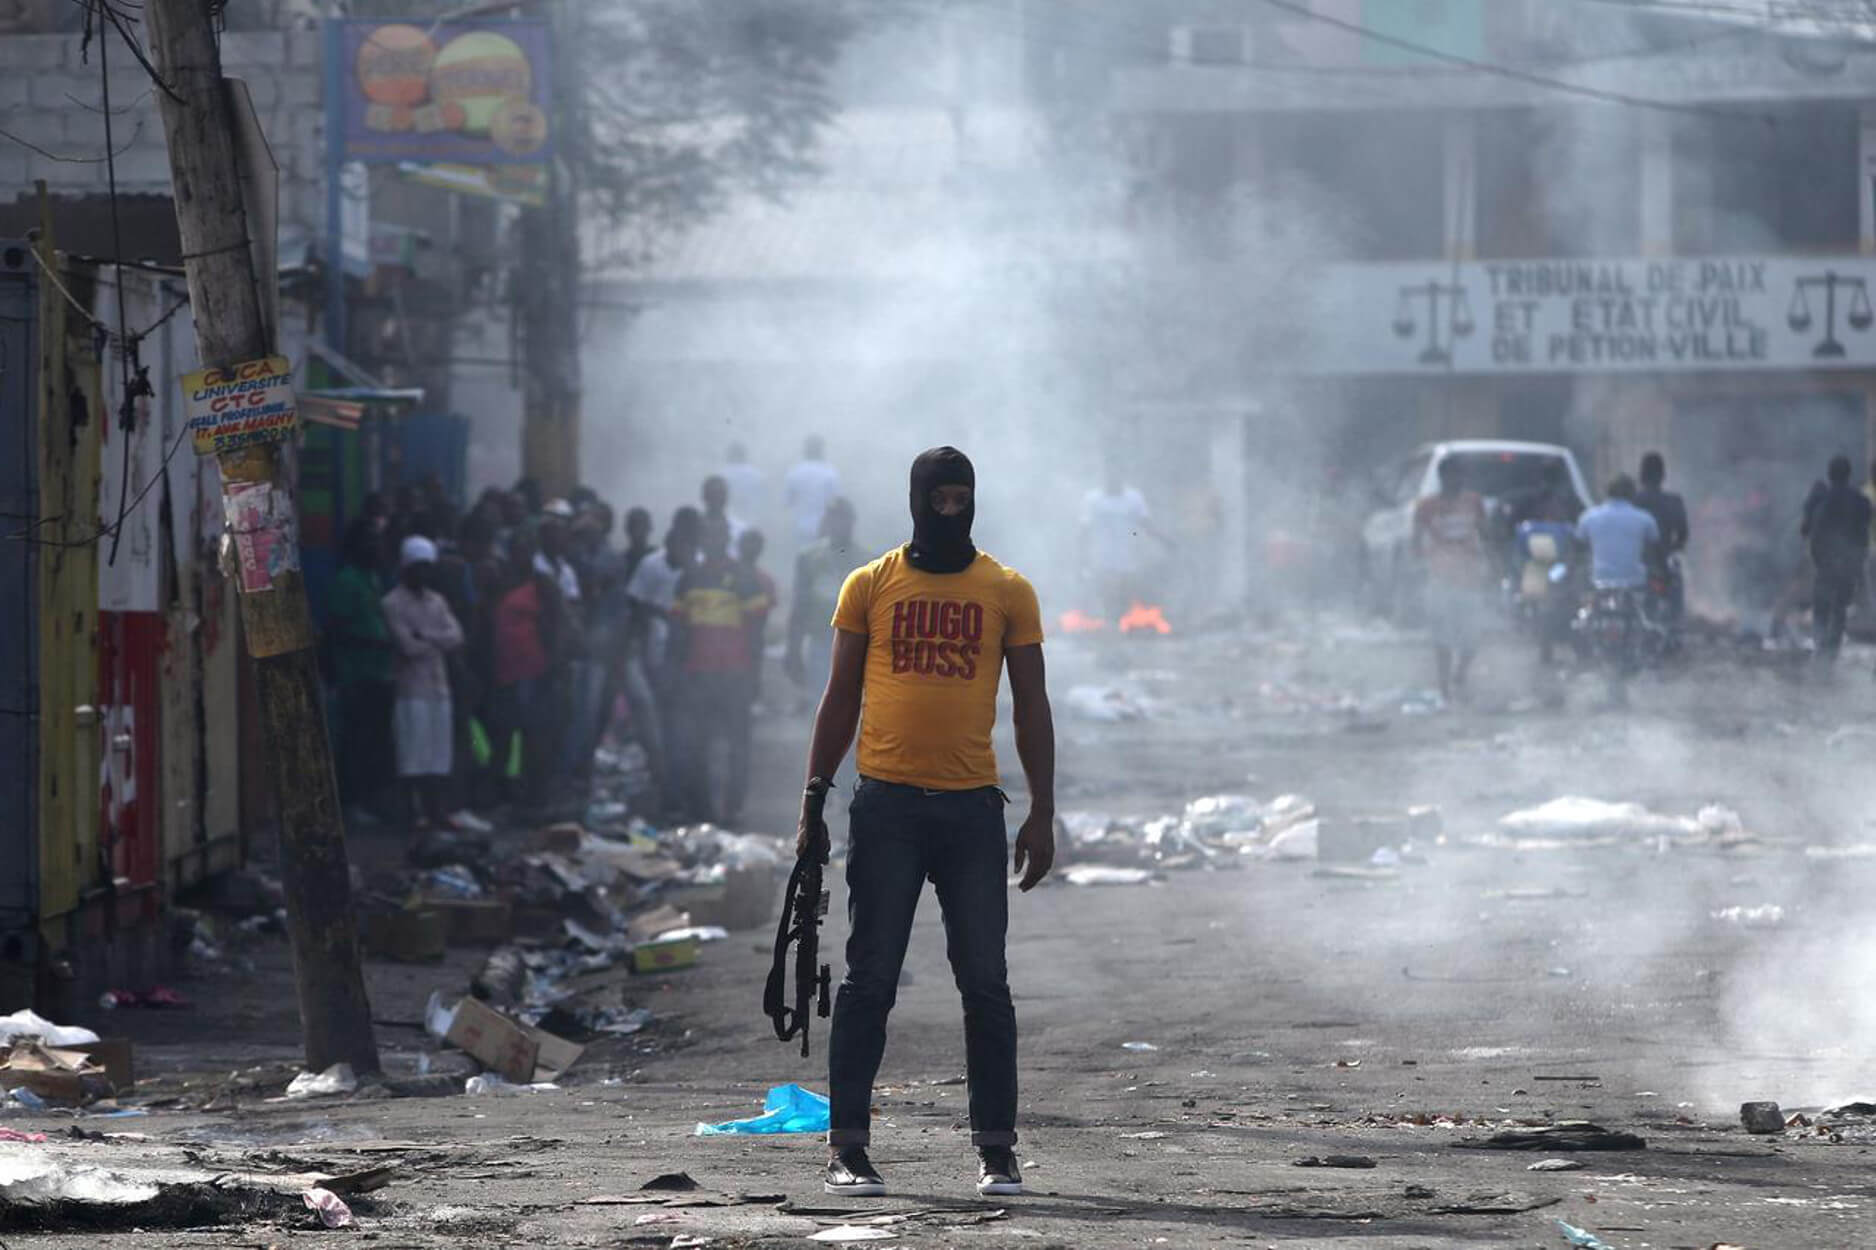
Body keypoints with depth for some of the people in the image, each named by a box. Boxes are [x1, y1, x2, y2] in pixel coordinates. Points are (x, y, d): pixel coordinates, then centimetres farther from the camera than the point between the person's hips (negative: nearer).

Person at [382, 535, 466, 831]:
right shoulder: (394, 603, -4)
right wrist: (438, 641, 1)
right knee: (415, 760, -8)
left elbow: (456, 636, 3)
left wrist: (426, 636, -11)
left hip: (439, 686, 6)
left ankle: (434, 813, 9)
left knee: (439, 759, 5)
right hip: (412, 688, -6)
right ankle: (417, 813, -7)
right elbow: (408, 646, -13)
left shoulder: (437, 602, 17)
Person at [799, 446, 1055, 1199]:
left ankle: (995, 1149, 6)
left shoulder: (1008, 593, 7)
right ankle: (846, 1148, 3)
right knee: (869, 981, 0)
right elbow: (840, 699, 10)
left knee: (985, 984, 1)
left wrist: (1042, 813, 2)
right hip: (886, 804, 0)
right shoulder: (870, 586, 7)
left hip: (972, 807, 0)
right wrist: (814, 802, 4)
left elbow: (1031, 707, 8)